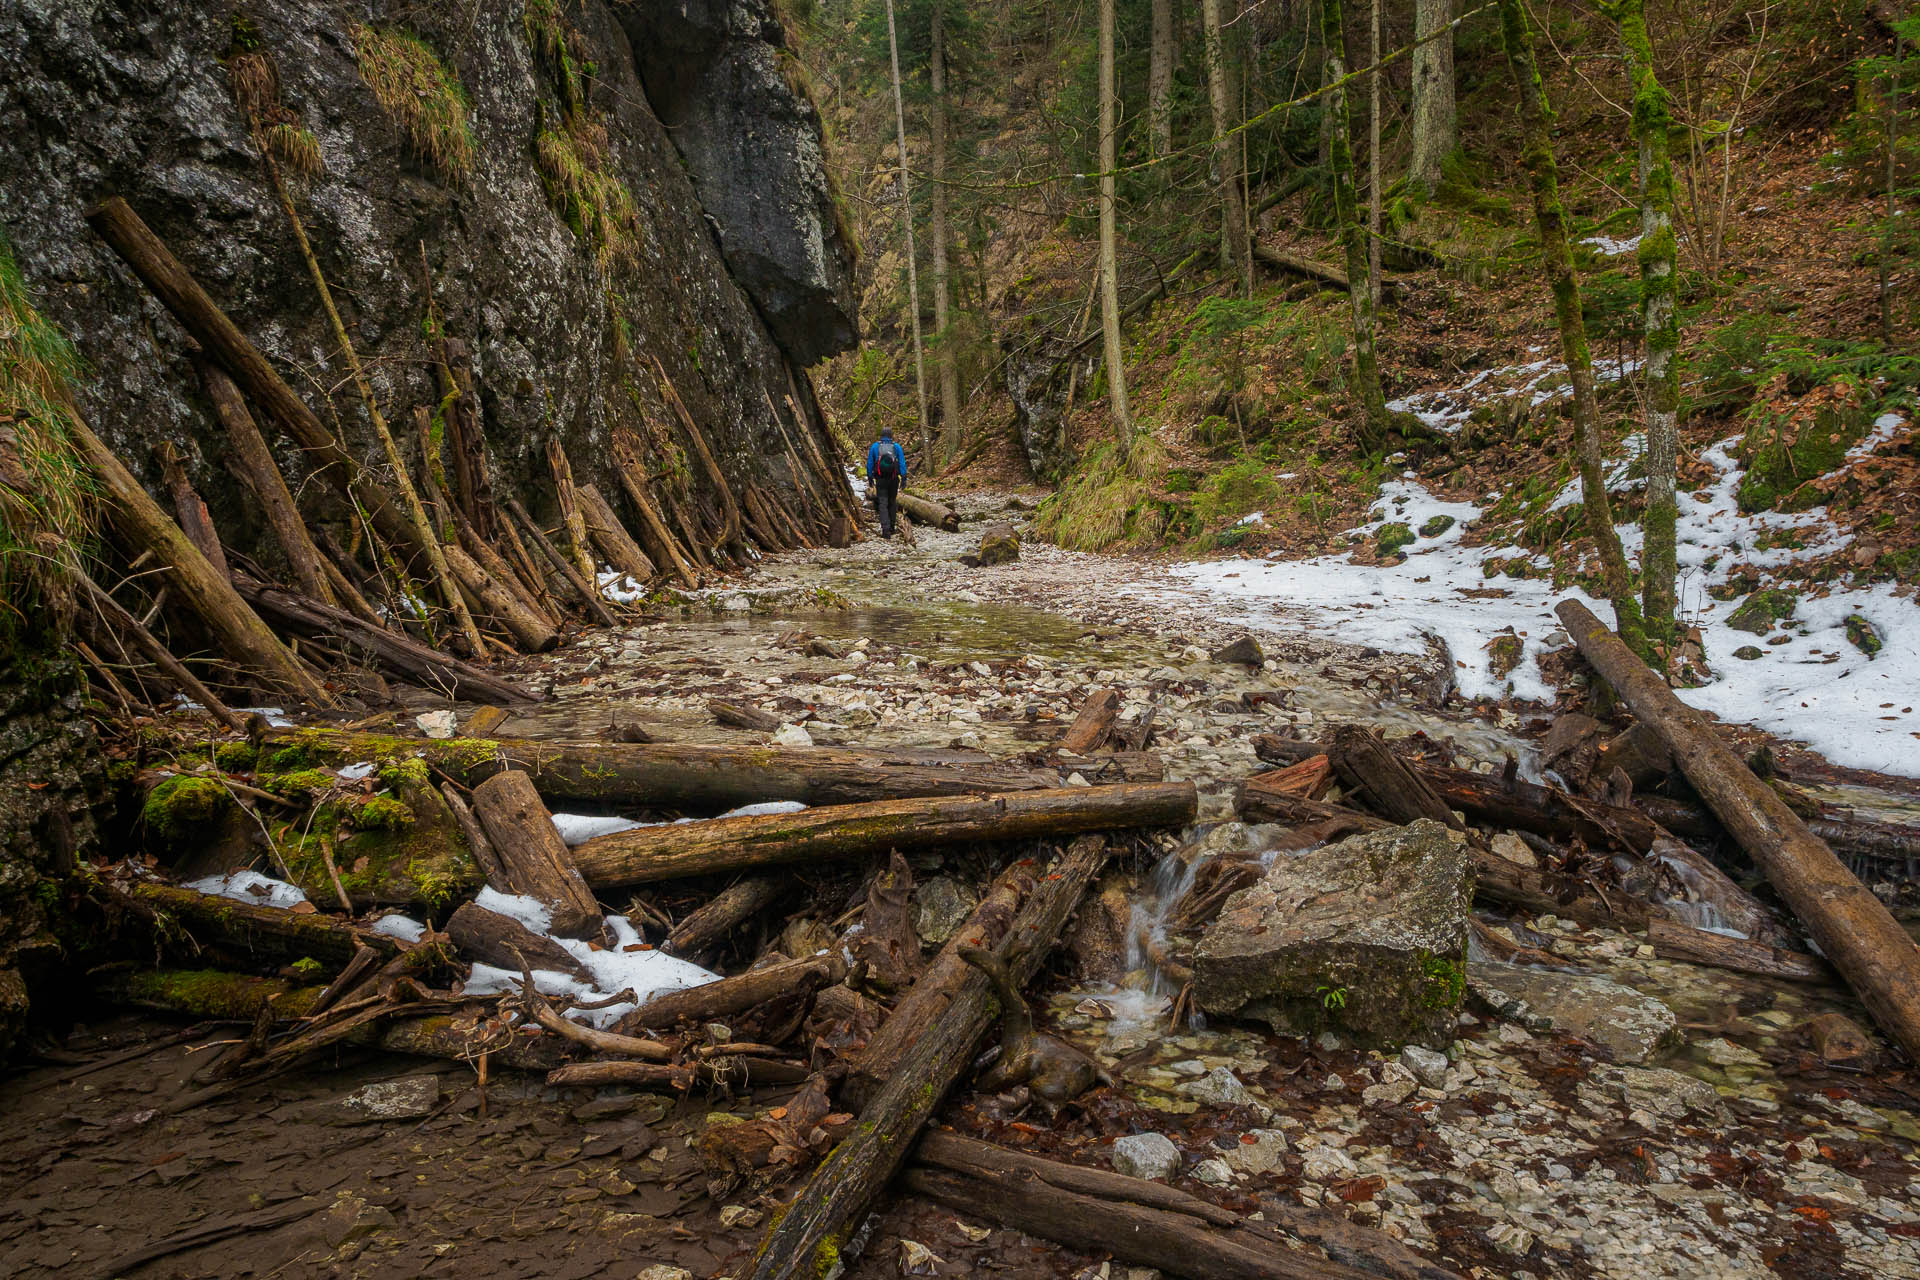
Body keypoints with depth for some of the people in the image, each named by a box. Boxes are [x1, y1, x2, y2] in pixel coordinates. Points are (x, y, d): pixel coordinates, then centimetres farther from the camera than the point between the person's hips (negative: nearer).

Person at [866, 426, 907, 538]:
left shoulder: (874, 446, 2)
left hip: (880, 479, -1)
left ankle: (885, 529, -20)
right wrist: (904, 478, -5)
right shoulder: (897, 446, 1)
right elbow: (902, 463, -5)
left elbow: (869, 463, 4)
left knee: (883, 504, -4)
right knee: (891, 503, 16)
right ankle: (891, 528, 24)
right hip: (893, 479, 1)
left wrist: (870, 478, 11)